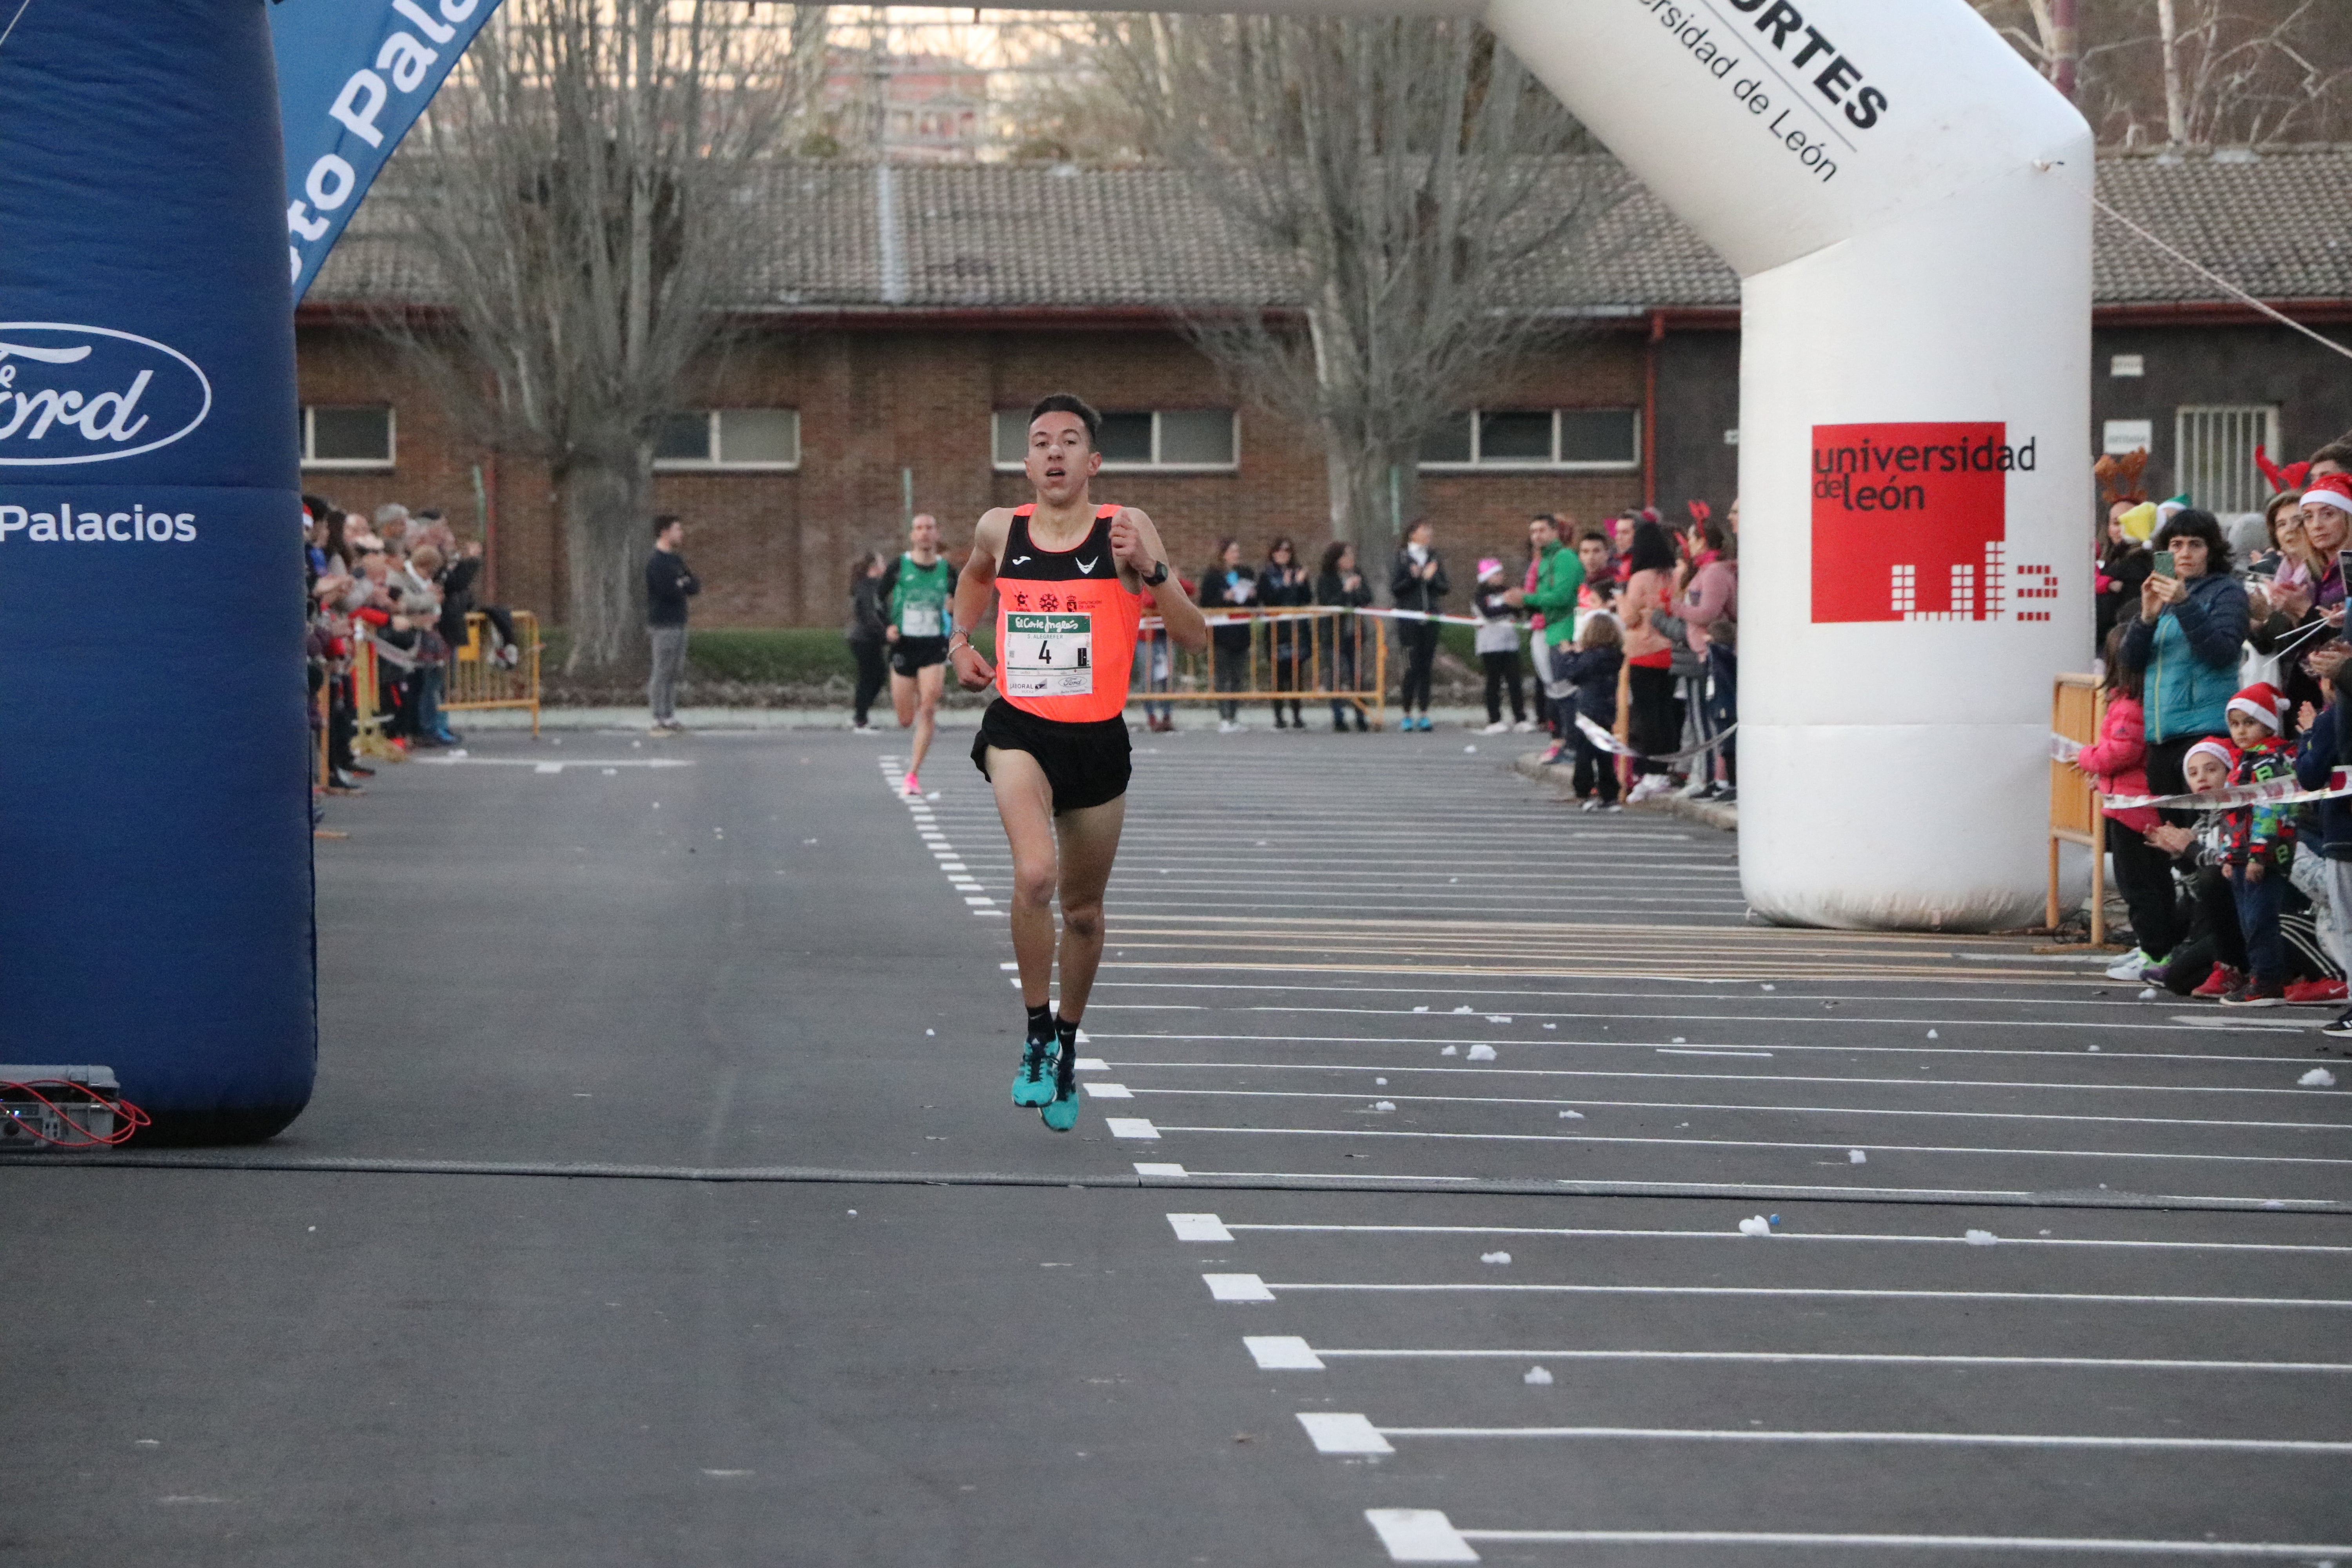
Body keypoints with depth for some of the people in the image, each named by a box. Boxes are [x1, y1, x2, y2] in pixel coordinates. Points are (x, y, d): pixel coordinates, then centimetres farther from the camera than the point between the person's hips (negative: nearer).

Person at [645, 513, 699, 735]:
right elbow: (669, 592, -21)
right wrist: (686, 586, -3)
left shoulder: (677, 561, 16)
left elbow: (696, 586, 10)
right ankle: (659, 722, -5)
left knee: (675, 672, 9)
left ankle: (670, 718, 14)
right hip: (664, 625, -9)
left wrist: (683, 585, -10)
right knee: (662, 673, -6)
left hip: (678, 623, 9)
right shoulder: (656, 563, -12)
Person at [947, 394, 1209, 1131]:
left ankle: (1068, 1042, 39)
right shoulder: (999, 530, 1)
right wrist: (960, 638, 11)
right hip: (1019, 730, -1)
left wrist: (1149, 570, -23)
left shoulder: (1126, 529, -7)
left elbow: (1195, 639, -10)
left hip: (1098, 739, 1)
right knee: (1035, 874, -27)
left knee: (1083, 911, 14)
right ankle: (1036, 1034, -11)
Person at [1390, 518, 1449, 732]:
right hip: (1409, 619, -4)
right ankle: (1407, 714, 0)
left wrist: (1432, 578, -8)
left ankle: (1425, 714, 6)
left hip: (1431, 618, 4)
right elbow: (1395, 589, -3)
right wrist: (1413, 578, -17)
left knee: (1427, 666, 2)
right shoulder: (1402, 558, 2)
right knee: (1413, 667, -7)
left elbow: (1446, 588, 9)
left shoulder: (1435, 558, 13)